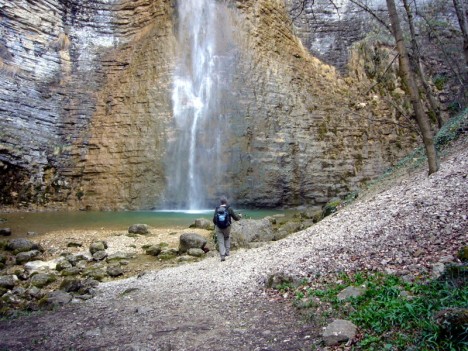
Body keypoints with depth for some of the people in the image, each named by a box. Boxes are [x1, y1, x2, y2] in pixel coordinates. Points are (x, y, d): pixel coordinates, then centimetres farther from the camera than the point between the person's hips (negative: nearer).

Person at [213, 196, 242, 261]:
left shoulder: (217, 209, -3)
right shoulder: (229, 209, -8)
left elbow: (214, 220, 1)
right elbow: (235, 217, -3)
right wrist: (239, 216, 20)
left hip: (218, 228, 0)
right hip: (227, 227, 0)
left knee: (220, 241, 6)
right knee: (227, 239, 24)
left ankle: (222, 255, -3)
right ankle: (227, 252, 22)